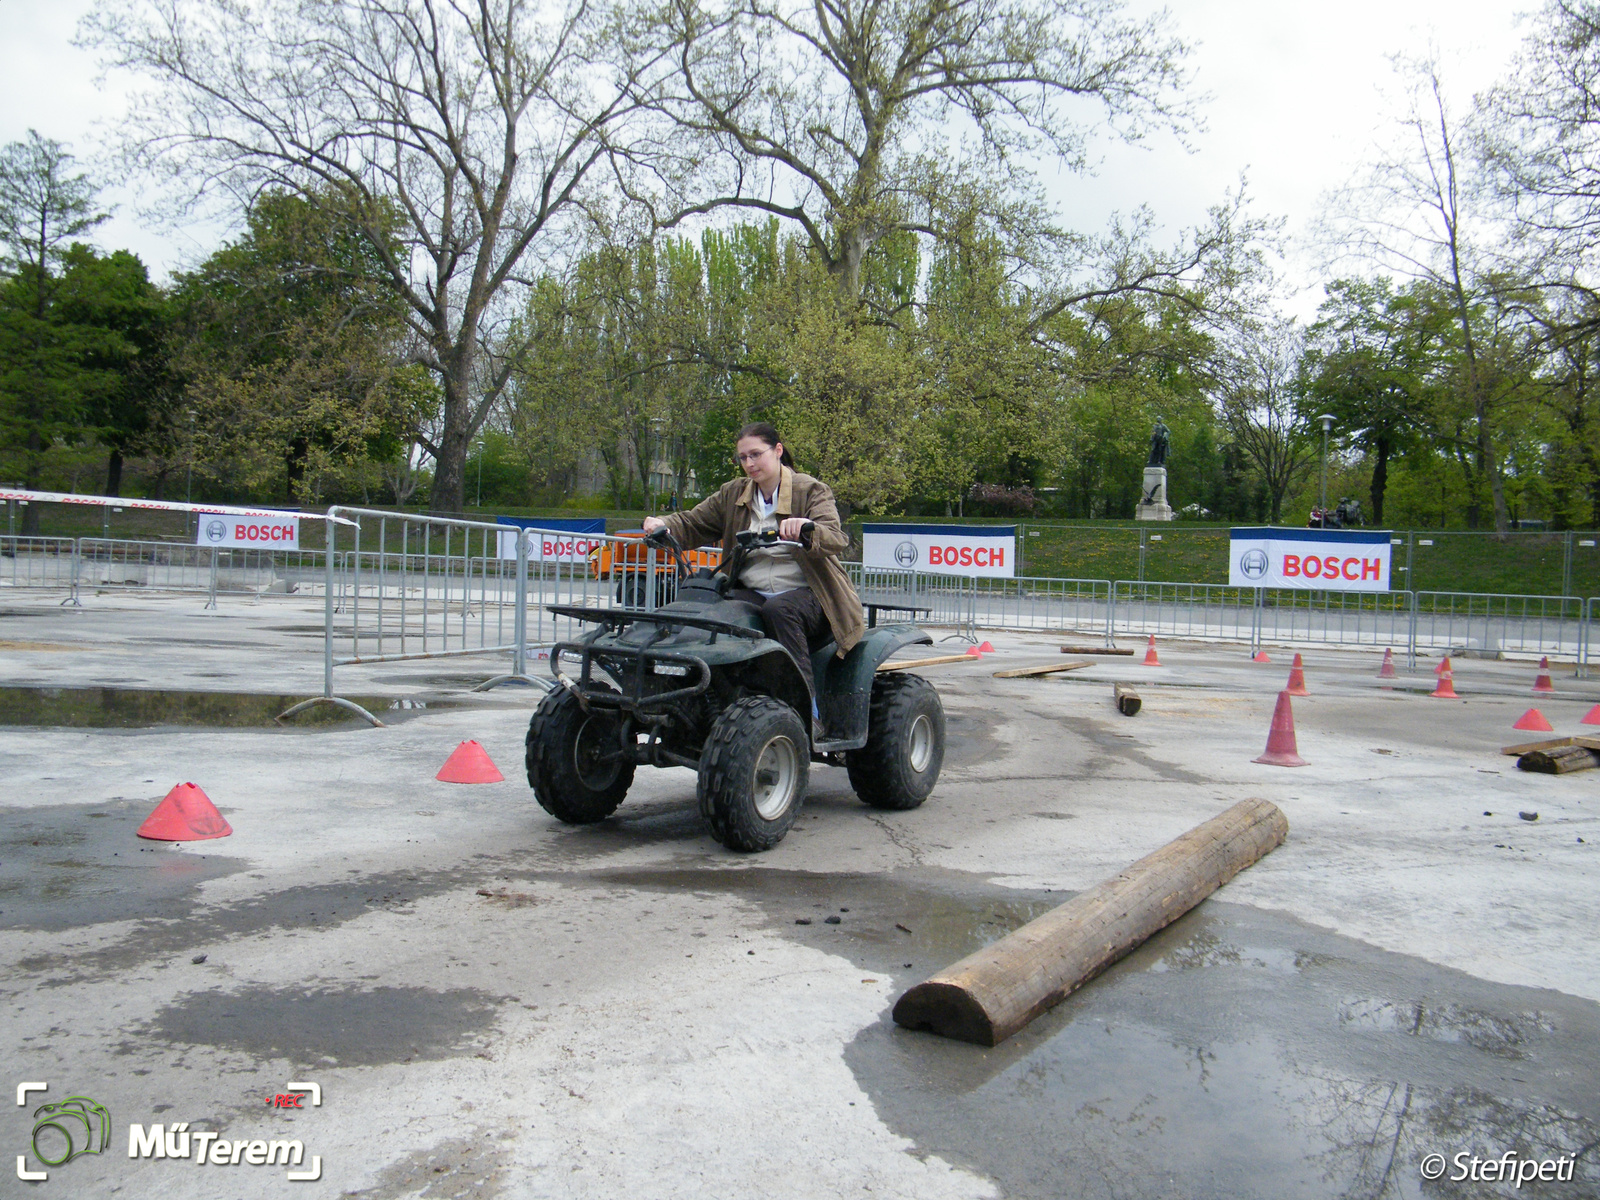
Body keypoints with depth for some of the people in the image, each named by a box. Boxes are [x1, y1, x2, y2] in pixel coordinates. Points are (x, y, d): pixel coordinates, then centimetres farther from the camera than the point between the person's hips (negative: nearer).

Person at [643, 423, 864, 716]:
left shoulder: (811, 491, -2)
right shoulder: (732, 495, 14)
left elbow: (836, 539, -18)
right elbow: (692, 525, 11)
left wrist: (807, 528, -41)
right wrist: (662, 525, -12)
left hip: (806, 595, -4)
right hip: (751, 592, 4)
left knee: (778, 610, -37)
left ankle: (806, 701, -34)